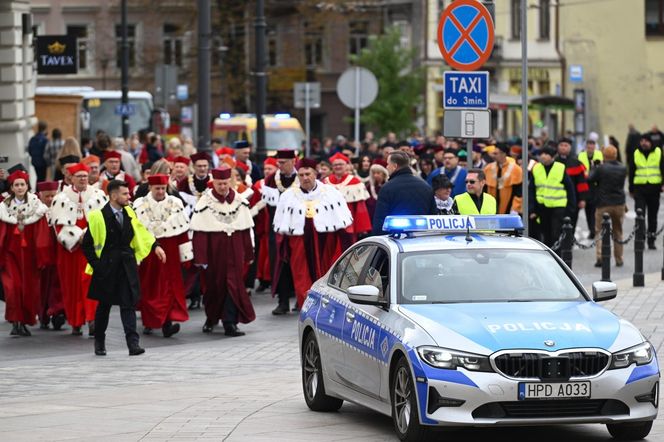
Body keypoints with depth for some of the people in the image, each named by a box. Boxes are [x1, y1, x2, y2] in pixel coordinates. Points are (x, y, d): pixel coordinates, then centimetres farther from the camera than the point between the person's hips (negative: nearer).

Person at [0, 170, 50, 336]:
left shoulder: (36, 206, 0)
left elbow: (41, 234, 0)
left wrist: (42, 257, -4)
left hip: (29, 254, 1)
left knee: (29, 288, 3)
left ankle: (25, 322, 17)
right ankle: (16, 322, -10)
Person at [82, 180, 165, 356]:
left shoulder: (128, 213, 5)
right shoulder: (98, 216, -11)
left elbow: (141, 231, 18)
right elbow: (87, 244, -7)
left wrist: (155, 246, 7)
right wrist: (97, 265, -11)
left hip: (127, 265, 3)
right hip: (107, 266, -3)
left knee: (128, 303, -4)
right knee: (104, 304, 10)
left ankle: (133, 343, -9)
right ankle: (99, 342, 26)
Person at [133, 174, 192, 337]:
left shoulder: (175, 204, 3)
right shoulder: (140, 206, -1)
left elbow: (183, 230, 4)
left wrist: (186, 255, 2)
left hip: (169, 252, 0)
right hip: (147, 251, 0)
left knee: (170, 286, -6)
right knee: (148, 288, 6)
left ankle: (167, 323, -12)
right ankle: (149, 322, 21)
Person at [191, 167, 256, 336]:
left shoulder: (240, 201, 3)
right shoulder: (205, 202, -7)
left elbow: (246, 229, 8)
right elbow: (199, 233, -9)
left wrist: (248, 254, 8)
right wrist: (201, 258, -12)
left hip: (234, 250, 2)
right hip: (214, 250, -2)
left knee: (234, 284, -5)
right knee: (214, 284, 9)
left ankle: (230, 323, -3)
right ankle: (211, 318, 31)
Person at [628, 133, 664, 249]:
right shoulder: (635, 154, 6)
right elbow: (631, 172, 11)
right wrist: (631, 189, 11)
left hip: (654, 188, 0)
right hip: (639, 188, 0)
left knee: (652, 216, 7)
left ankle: (651, 241, 15)